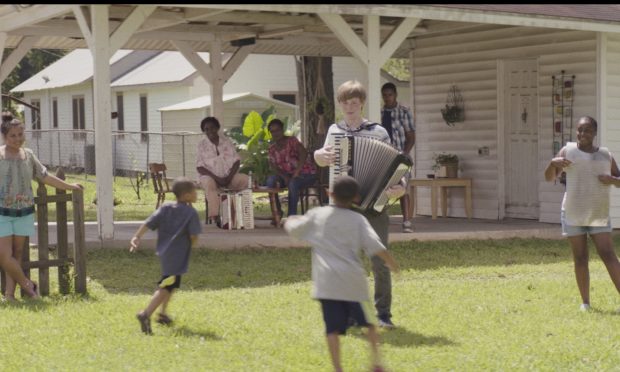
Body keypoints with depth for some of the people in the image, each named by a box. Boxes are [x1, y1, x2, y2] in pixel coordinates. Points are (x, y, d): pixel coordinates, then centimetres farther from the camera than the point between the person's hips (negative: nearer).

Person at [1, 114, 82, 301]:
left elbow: (45, 177, 15)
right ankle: (27, 284, 8)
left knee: (16, 254, 6)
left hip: (24, 212, 3)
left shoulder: (28, 155, 6)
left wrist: (69, 186, 17)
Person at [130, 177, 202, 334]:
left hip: (164, 252, 8)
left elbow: (149, 223, -2)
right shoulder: (191, 213, -10)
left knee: (168, 284, 28)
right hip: (177, 256, -8)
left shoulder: (165, 208, 7)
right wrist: (191, 244, 7)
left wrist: (136, 237, -3)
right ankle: (146, 314, -21)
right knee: (166, 287, -9)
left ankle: (163, 313, 36)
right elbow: (194, 236, -14)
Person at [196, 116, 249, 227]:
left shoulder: (227, 141, 9)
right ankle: (215, 216, -42)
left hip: (228, 176, 2)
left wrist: (229, 177, -12)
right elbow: (199, 167, -3)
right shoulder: (202, 144, 3)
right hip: (210, 176, -2)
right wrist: (217, 178, -16)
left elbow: (237, 161, 5)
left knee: (245, 179, -26)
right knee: (209, 183, -38)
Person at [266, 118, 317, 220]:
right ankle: (278, 212, -12)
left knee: (292, 183, -36)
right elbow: (273, 165, -3)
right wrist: (284, 177, -22)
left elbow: (303, 153, -27)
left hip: (306, 174, -5)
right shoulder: (272, 148, 4)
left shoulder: (292, 141, -13)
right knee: (270, 180, -19)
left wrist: (296, 173, -34)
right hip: (287, 174, 5)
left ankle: (292, 215, -26)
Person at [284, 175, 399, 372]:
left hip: (326, 281, 0)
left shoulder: (317, 215, 5)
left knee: (333, 327, 0)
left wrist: (291, 220, 36)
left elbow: (292, 228, 14)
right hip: (352, 280, 0)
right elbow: (376, 247, -7)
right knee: (368, 321, 17)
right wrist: (392, 263, 6)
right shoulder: (358, 220, 1)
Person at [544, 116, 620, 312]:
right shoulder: (568, 150, 2)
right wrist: (553, 163, -20)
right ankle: (585, 302, 10)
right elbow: (549, 177, 1)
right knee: (580, 258, 3)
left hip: (599, 216, 0)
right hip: (573, 214, 0)